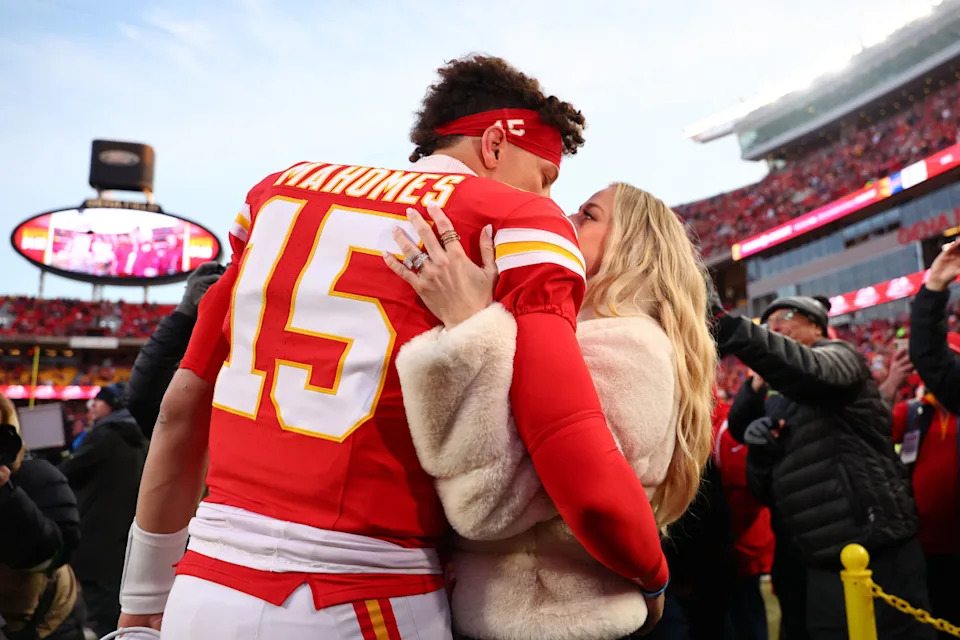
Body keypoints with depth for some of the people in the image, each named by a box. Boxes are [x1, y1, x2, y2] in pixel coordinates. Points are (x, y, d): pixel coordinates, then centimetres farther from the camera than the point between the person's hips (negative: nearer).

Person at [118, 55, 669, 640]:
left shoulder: (282, 189, 10)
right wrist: (654, 577, 4)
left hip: (204, 592, 6)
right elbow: (587, 485, -18)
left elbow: (183, 410, 12)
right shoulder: (519, 226, -6)